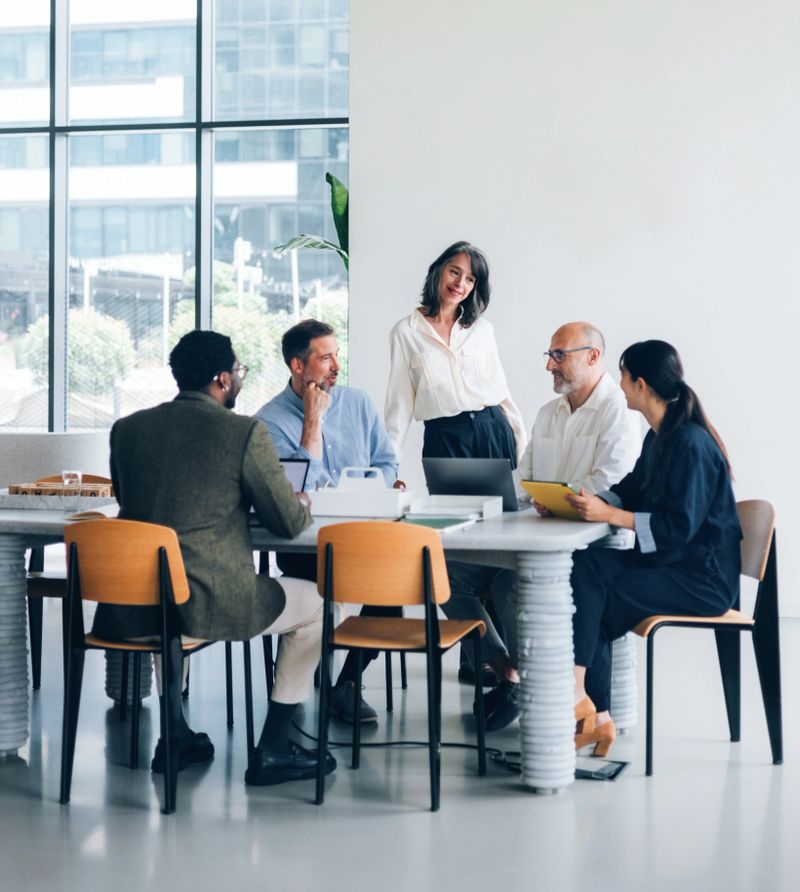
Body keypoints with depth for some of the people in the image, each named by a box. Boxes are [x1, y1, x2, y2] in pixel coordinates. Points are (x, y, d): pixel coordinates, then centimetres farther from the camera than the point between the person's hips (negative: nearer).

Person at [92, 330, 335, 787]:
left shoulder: (127, 428, 8)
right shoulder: (245, 432, -7)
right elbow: (291, 522, -2)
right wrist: (302, 502, 22)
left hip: (129, 611, 6)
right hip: (209, 603, -5)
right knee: (316, 604, 18)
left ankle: (176, 734, 35)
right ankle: (272, 749, 16)